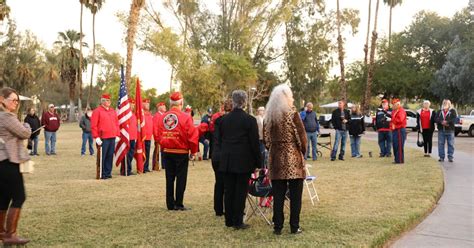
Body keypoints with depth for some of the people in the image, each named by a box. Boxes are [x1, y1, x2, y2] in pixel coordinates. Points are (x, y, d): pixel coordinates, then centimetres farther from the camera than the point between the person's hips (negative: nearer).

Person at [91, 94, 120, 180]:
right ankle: (101, 174, 5)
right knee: (102, 157, -2)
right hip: (103, 139, -6)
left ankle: (108, 173, 16)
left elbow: (116, 124, 18)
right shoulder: (97, 111, -3)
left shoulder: (113, 111, 15)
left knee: (110, 156, 8)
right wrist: (96, 137, -12)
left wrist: (117, 135, 11)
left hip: (112, 138, 6)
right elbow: (93, 126, -7)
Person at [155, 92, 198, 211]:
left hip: (167, 152, 5)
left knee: (169, 179, 11)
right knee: (181, 179, 3)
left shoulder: (163, 117, 2)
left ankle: (170, 204, 15)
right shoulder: (185, 117, -12)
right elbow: (192, 136, -13)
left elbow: (159, 136, 5)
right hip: (181, 153, -4)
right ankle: (178, 204, 4)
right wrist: (193, 152, -2)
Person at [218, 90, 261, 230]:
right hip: (243, 161, -4)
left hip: (227, 161, 5)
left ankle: (229, 220, 19)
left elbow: (220, 140, 12)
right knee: (240, 191, 2)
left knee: (228, 191, 11)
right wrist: (258, 162, 0)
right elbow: (254, 143, -8)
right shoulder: (249, 120, -10)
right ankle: (238, 222, 6)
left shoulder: (224, 119, 5)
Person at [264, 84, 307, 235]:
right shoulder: (292, 114, -9)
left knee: (278, 195, 8)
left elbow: (266, 139, 7)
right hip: (293, 159, -4)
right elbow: (301, 137, -9)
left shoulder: (269, 116, 5)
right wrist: (303, 151, 7)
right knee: (295, 195, 5)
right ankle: (294, 227, 9)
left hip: (275, 159, 4)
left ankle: (277, 227, 12)